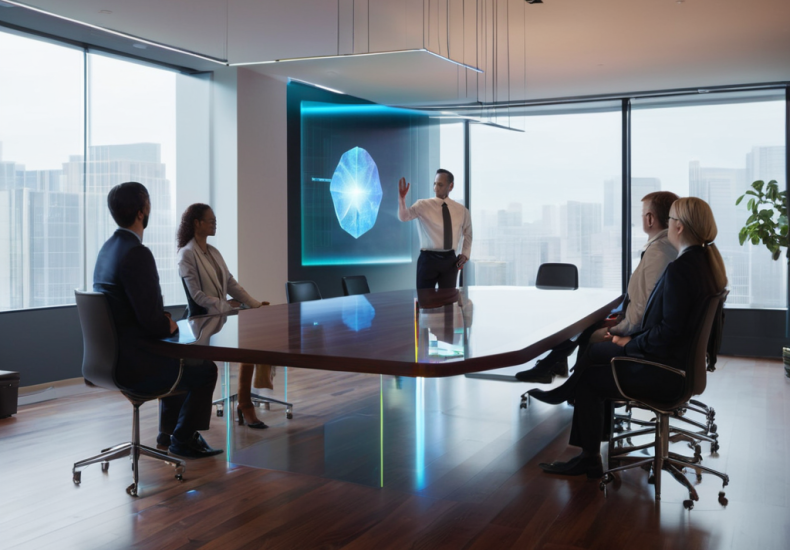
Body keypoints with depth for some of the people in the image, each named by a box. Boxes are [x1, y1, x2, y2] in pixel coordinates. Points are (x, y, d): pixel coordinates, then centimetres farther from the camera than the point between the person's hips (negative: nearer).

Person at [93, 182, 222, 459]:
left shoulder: (108, 248, 6)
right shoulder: (137, 254, -25)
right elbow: (150, 320, -26)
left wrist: (164, 321, 6)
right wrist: (171, 326, -5)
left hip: (111, 356, 10)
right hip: (133, 365, -10)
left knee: (177, 359, 33)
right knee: (206, 370, 10)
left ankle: (168, 433, 42)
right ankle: (182, 440, 23)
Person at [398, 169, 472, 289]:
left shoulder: (461, 210, 6)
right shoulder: (423, 205, -3)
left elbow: (468, 234, 22)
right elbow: (403, 217, -21)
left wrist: (465, 254, 9)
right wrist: (402, 198, -38)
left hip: (450, 260, 3)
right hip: (428, 258, -3)